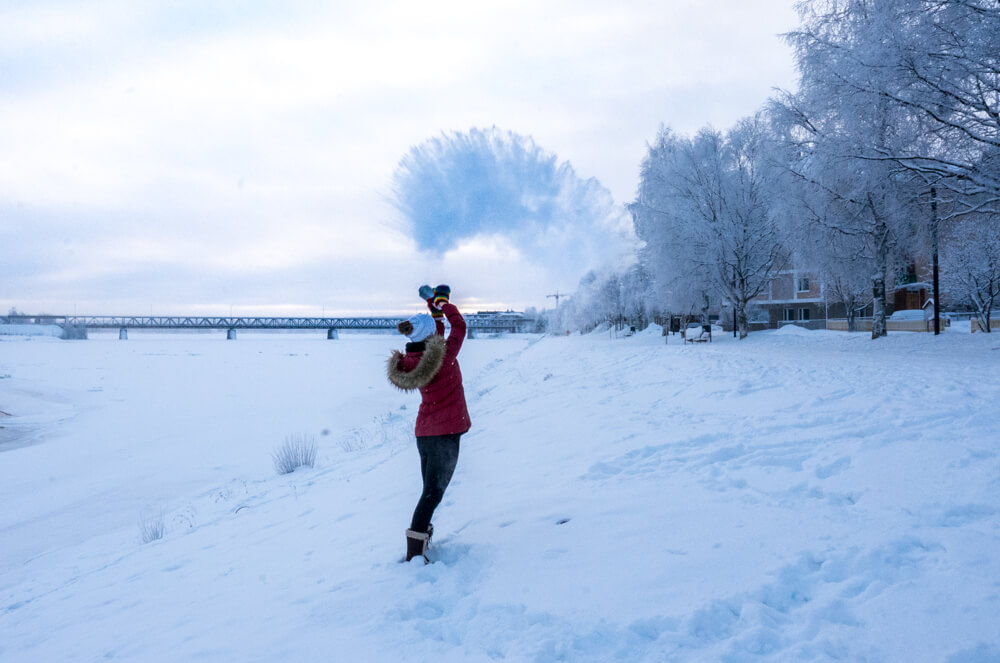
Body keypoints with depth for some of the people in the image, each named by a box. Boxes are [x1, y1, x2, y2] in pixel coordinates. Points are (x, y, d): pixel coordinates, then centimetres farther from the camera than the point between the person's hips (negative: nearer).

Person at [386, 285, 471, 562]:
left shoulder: (409, 361, 0)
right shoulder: (443, 355, -18)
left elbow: (433, 343, 20)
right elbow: (459, 326, -2)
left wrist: (435, 311, 23)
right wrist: (443, 303, 12)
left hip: (424, 432, 7)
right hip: (446, 432, -7)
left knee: (430, 491, 18)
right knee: (433, 493, -6)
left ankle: (421, 539, 24)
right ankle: (414, 553, -9)